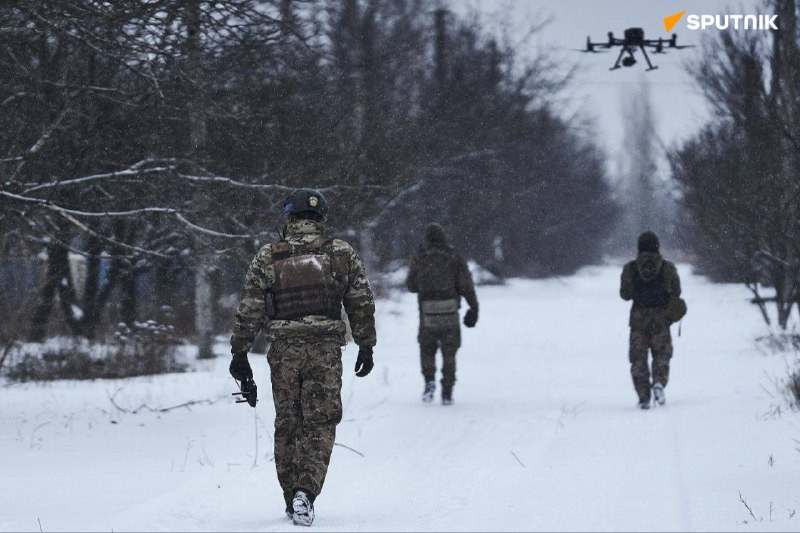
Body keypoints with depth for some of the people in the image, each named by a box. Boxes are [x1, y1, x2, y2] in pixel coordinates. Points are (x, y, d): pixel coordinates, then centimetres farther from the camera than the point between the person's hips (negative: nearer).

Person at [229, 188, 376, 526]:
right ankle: (306, 490, -19)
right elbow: (362, 304, 5)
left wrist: (239, 353, 6)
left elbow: (249, 311, -1)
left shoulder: (268, 258, 0)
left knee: (286, 426, 12)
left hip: (284, 349, 1)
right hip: (327, 349, 0)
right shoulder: (342, 254, 3)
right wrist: (366, 346, 15)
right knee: (319, 425, 2)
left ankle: (293, 503, 17)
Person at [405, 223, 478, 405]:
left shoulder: (419, 260, -2)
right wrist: (474, 307, 1)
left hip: (427, 315, 0)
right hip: (451, 313, 0)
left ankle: (429, 381, -2)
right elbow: (467, 285, -5)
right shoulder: (455, 259, -1)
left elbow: (411, 285, 8)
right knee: (449, 354, 13)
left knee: (427, 350, 19)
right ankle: (447, 392, 9)